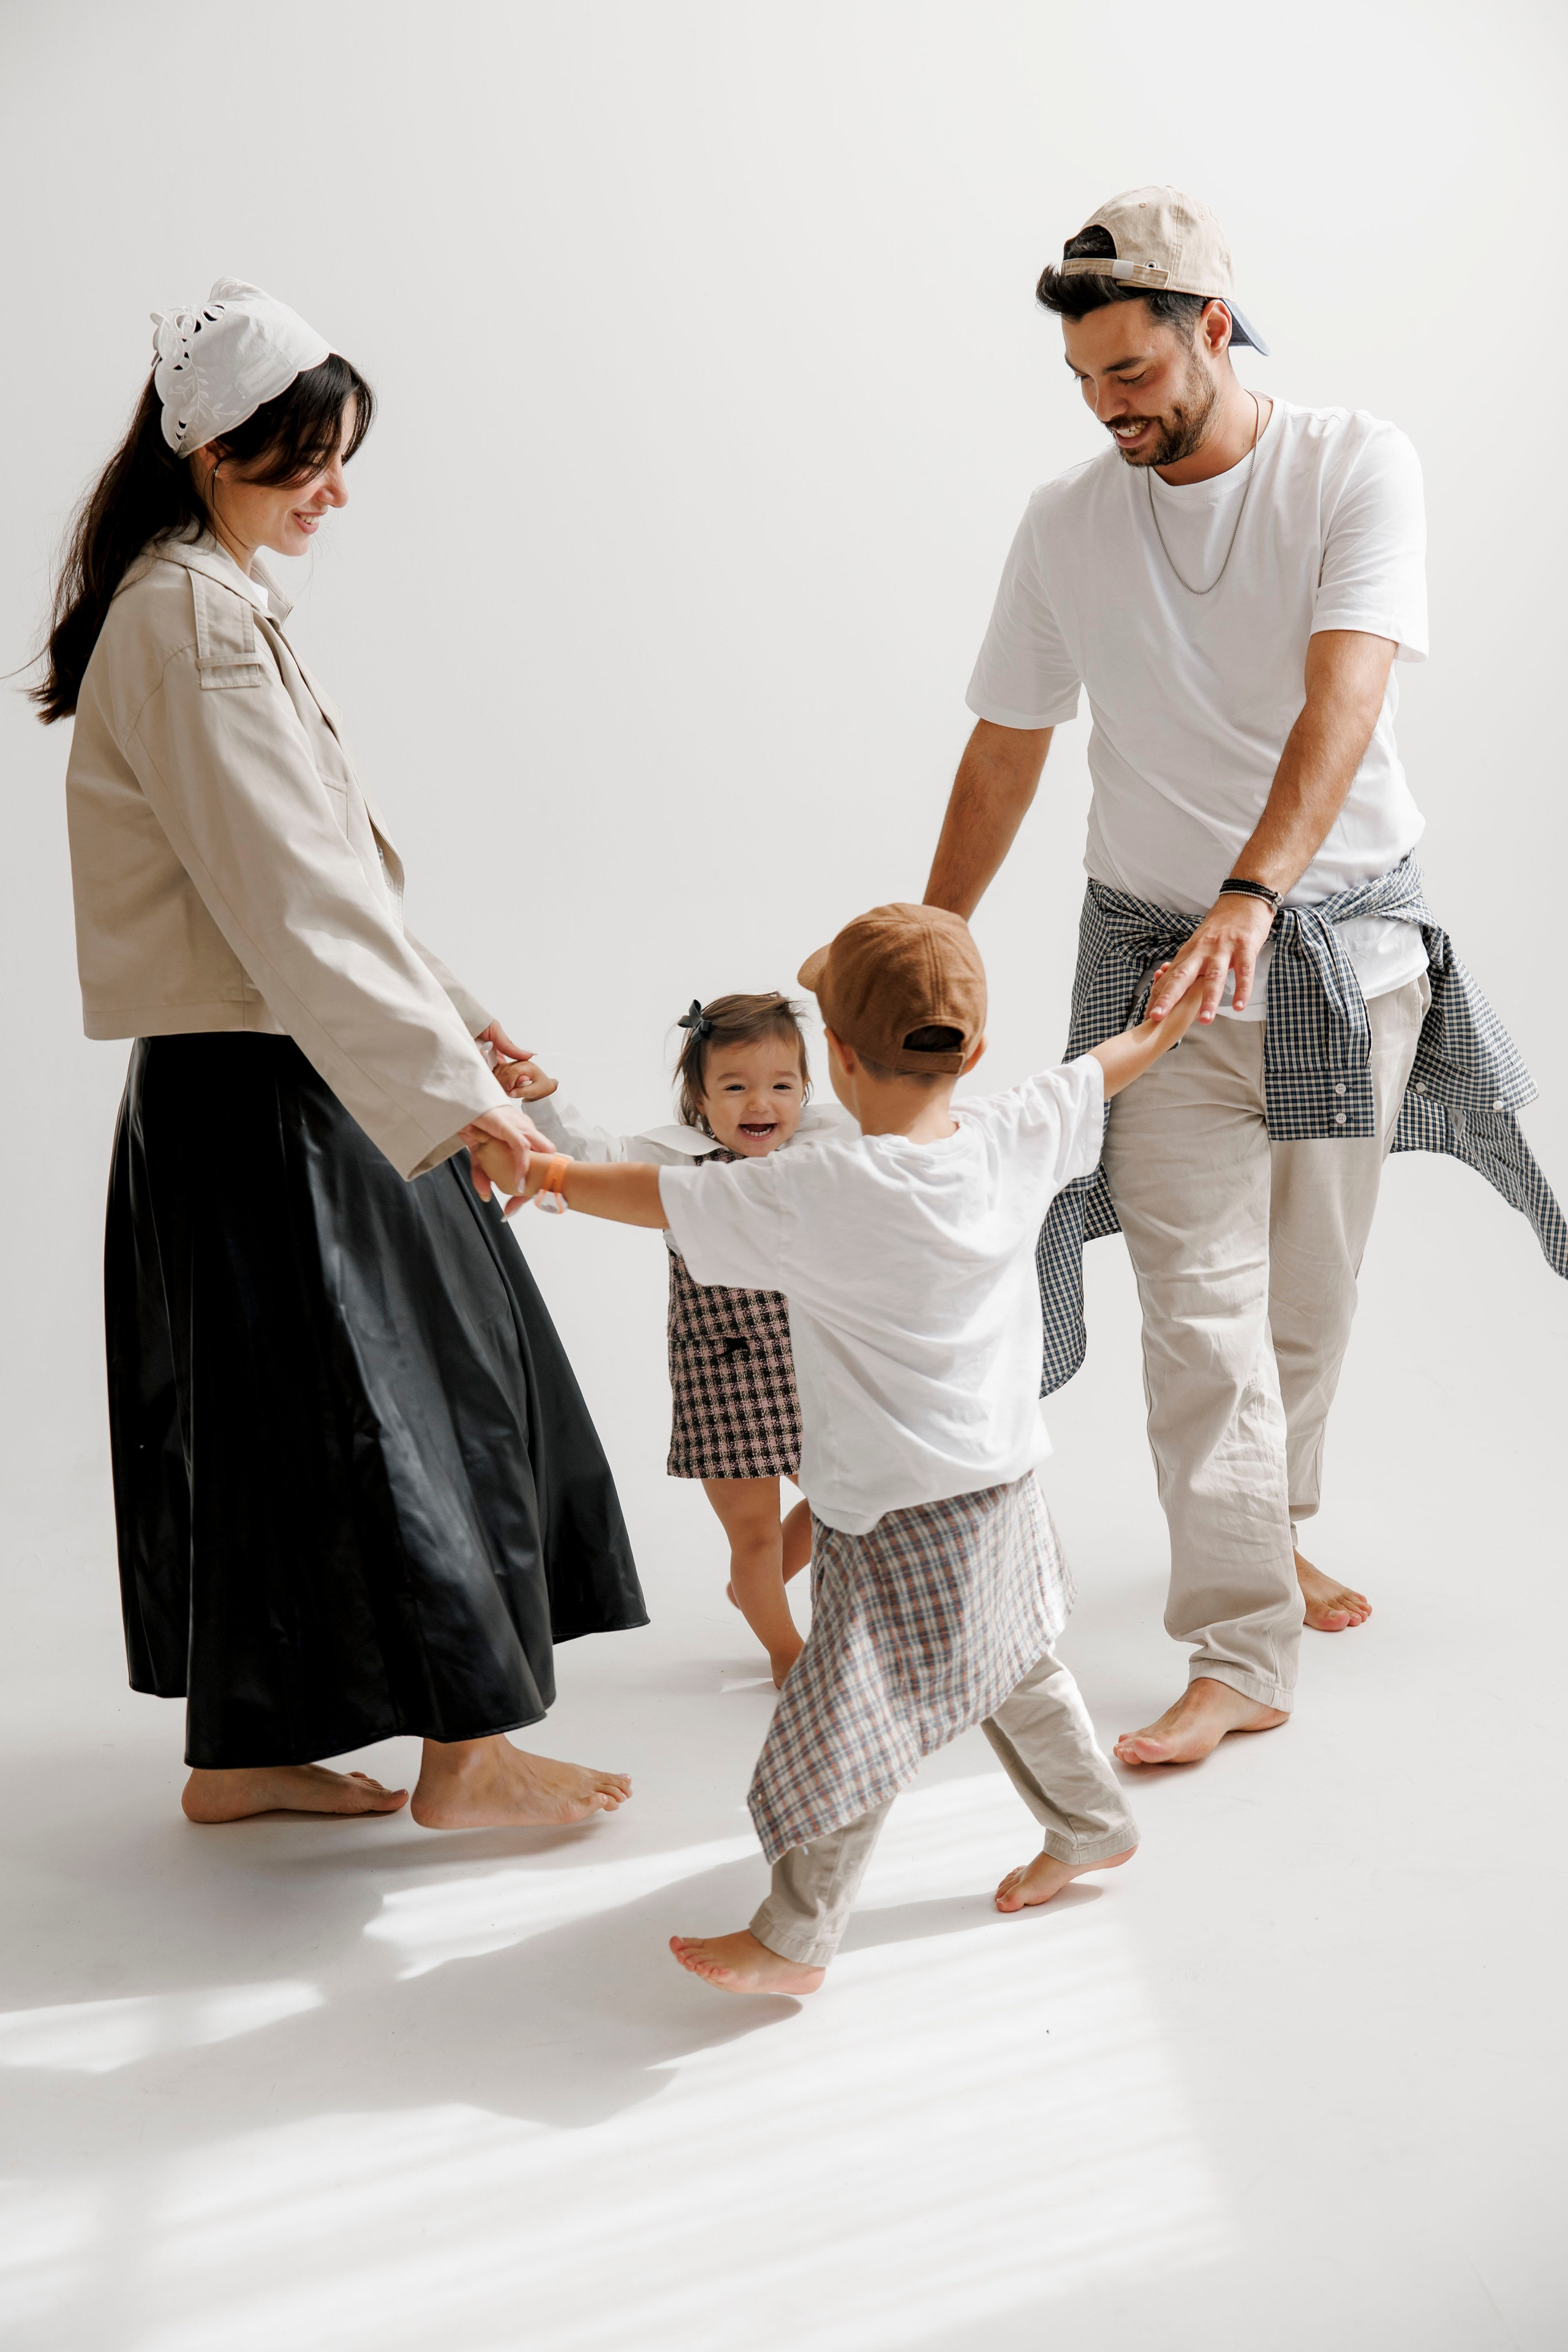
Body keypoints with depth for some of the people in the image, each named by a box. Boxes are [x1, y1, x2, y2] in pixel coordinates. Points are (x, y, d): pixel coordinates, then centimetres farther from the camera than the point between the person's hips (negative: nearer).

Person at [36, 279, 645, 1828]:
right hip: (261, 1097, -10)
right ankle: (467, 1753, 13)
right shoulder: (192, 622, -18)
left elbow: (317, 866, 18)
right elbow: (294, 897, -25)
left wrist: (447, 1018, 15)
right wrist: (447, 1088, -26)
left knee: (265, 1407, 15)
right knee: (401, 1396, 0)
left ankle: (240, 1753, 26)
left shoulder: (206, 600, 14)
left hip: (236, 1078, 10)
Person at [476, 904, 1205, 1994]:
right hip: (1006, 1484, 8)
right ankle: (1092, 1826, 46)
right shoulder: (1015, 1139, -8)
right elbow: (1095, 1076, 12)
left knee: (844, 1729, 3)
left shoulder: (823, 1194, -25)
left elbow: (666, 1199, -16)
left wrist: (557, 1176, 1)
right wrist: (1168, 1022, 32)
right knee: (1016, 1662, 28)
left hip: (899, 1512, -7)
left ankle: (794, 1939, 15)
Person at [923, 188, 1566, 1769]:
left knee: (1311, 1290, 13)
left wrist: (1251, 895, -39)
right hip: (1158, 951, 1)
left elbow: (1342, 701, -25)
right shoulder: (1065, 525, -2)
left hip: (1345, 940, 0)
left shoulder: (1356, 468, -10)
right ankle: (1242, 1655, -2)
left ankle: (1273, 1529, 38)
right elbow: (1003, 755, 7)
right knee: (1203, 1305, -7)